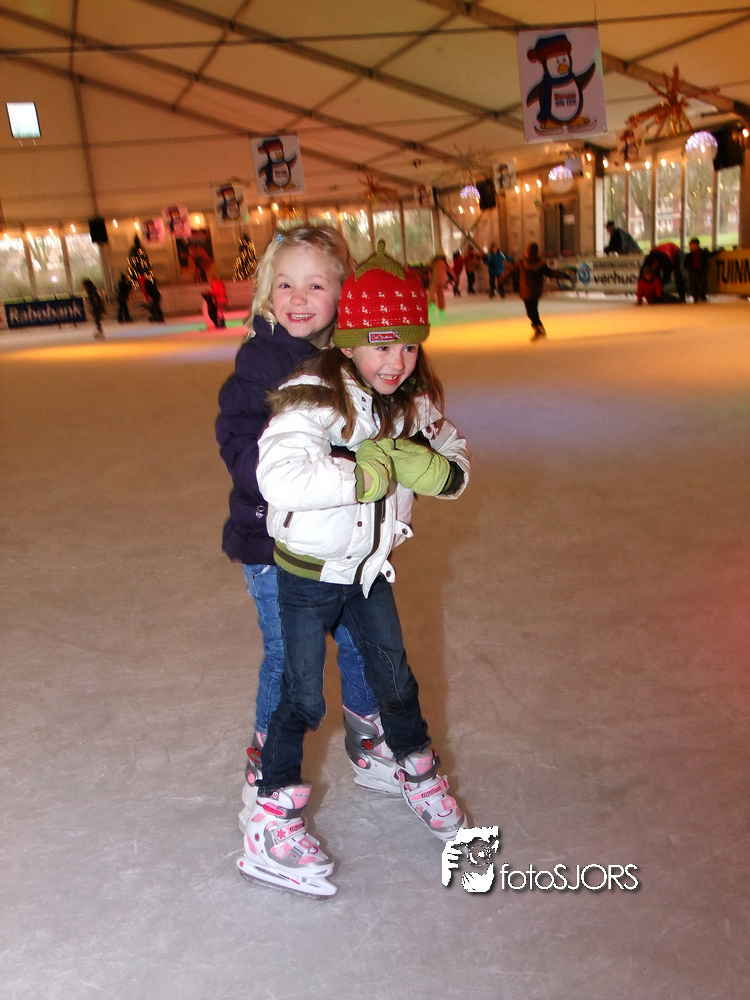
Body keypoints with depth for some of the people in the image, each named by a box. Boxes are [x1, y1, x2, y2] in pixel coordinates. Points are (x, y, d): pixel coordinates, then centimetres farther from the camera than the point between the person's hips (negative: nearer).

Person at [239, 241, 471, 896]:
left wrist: (430, 466, -21)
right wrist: (367, 473, -36)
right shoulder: (313, 399, -27)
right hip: (307, 572, -6)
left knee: (394, 677, 19)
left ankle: (419, 774, 45)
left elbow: (456, 467, 3)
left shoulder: (414, 402, -4)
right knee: (303, 699, 4)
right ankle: (271, 826, 24)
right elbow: (281, 476, -45)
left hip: (369, 567, 6)